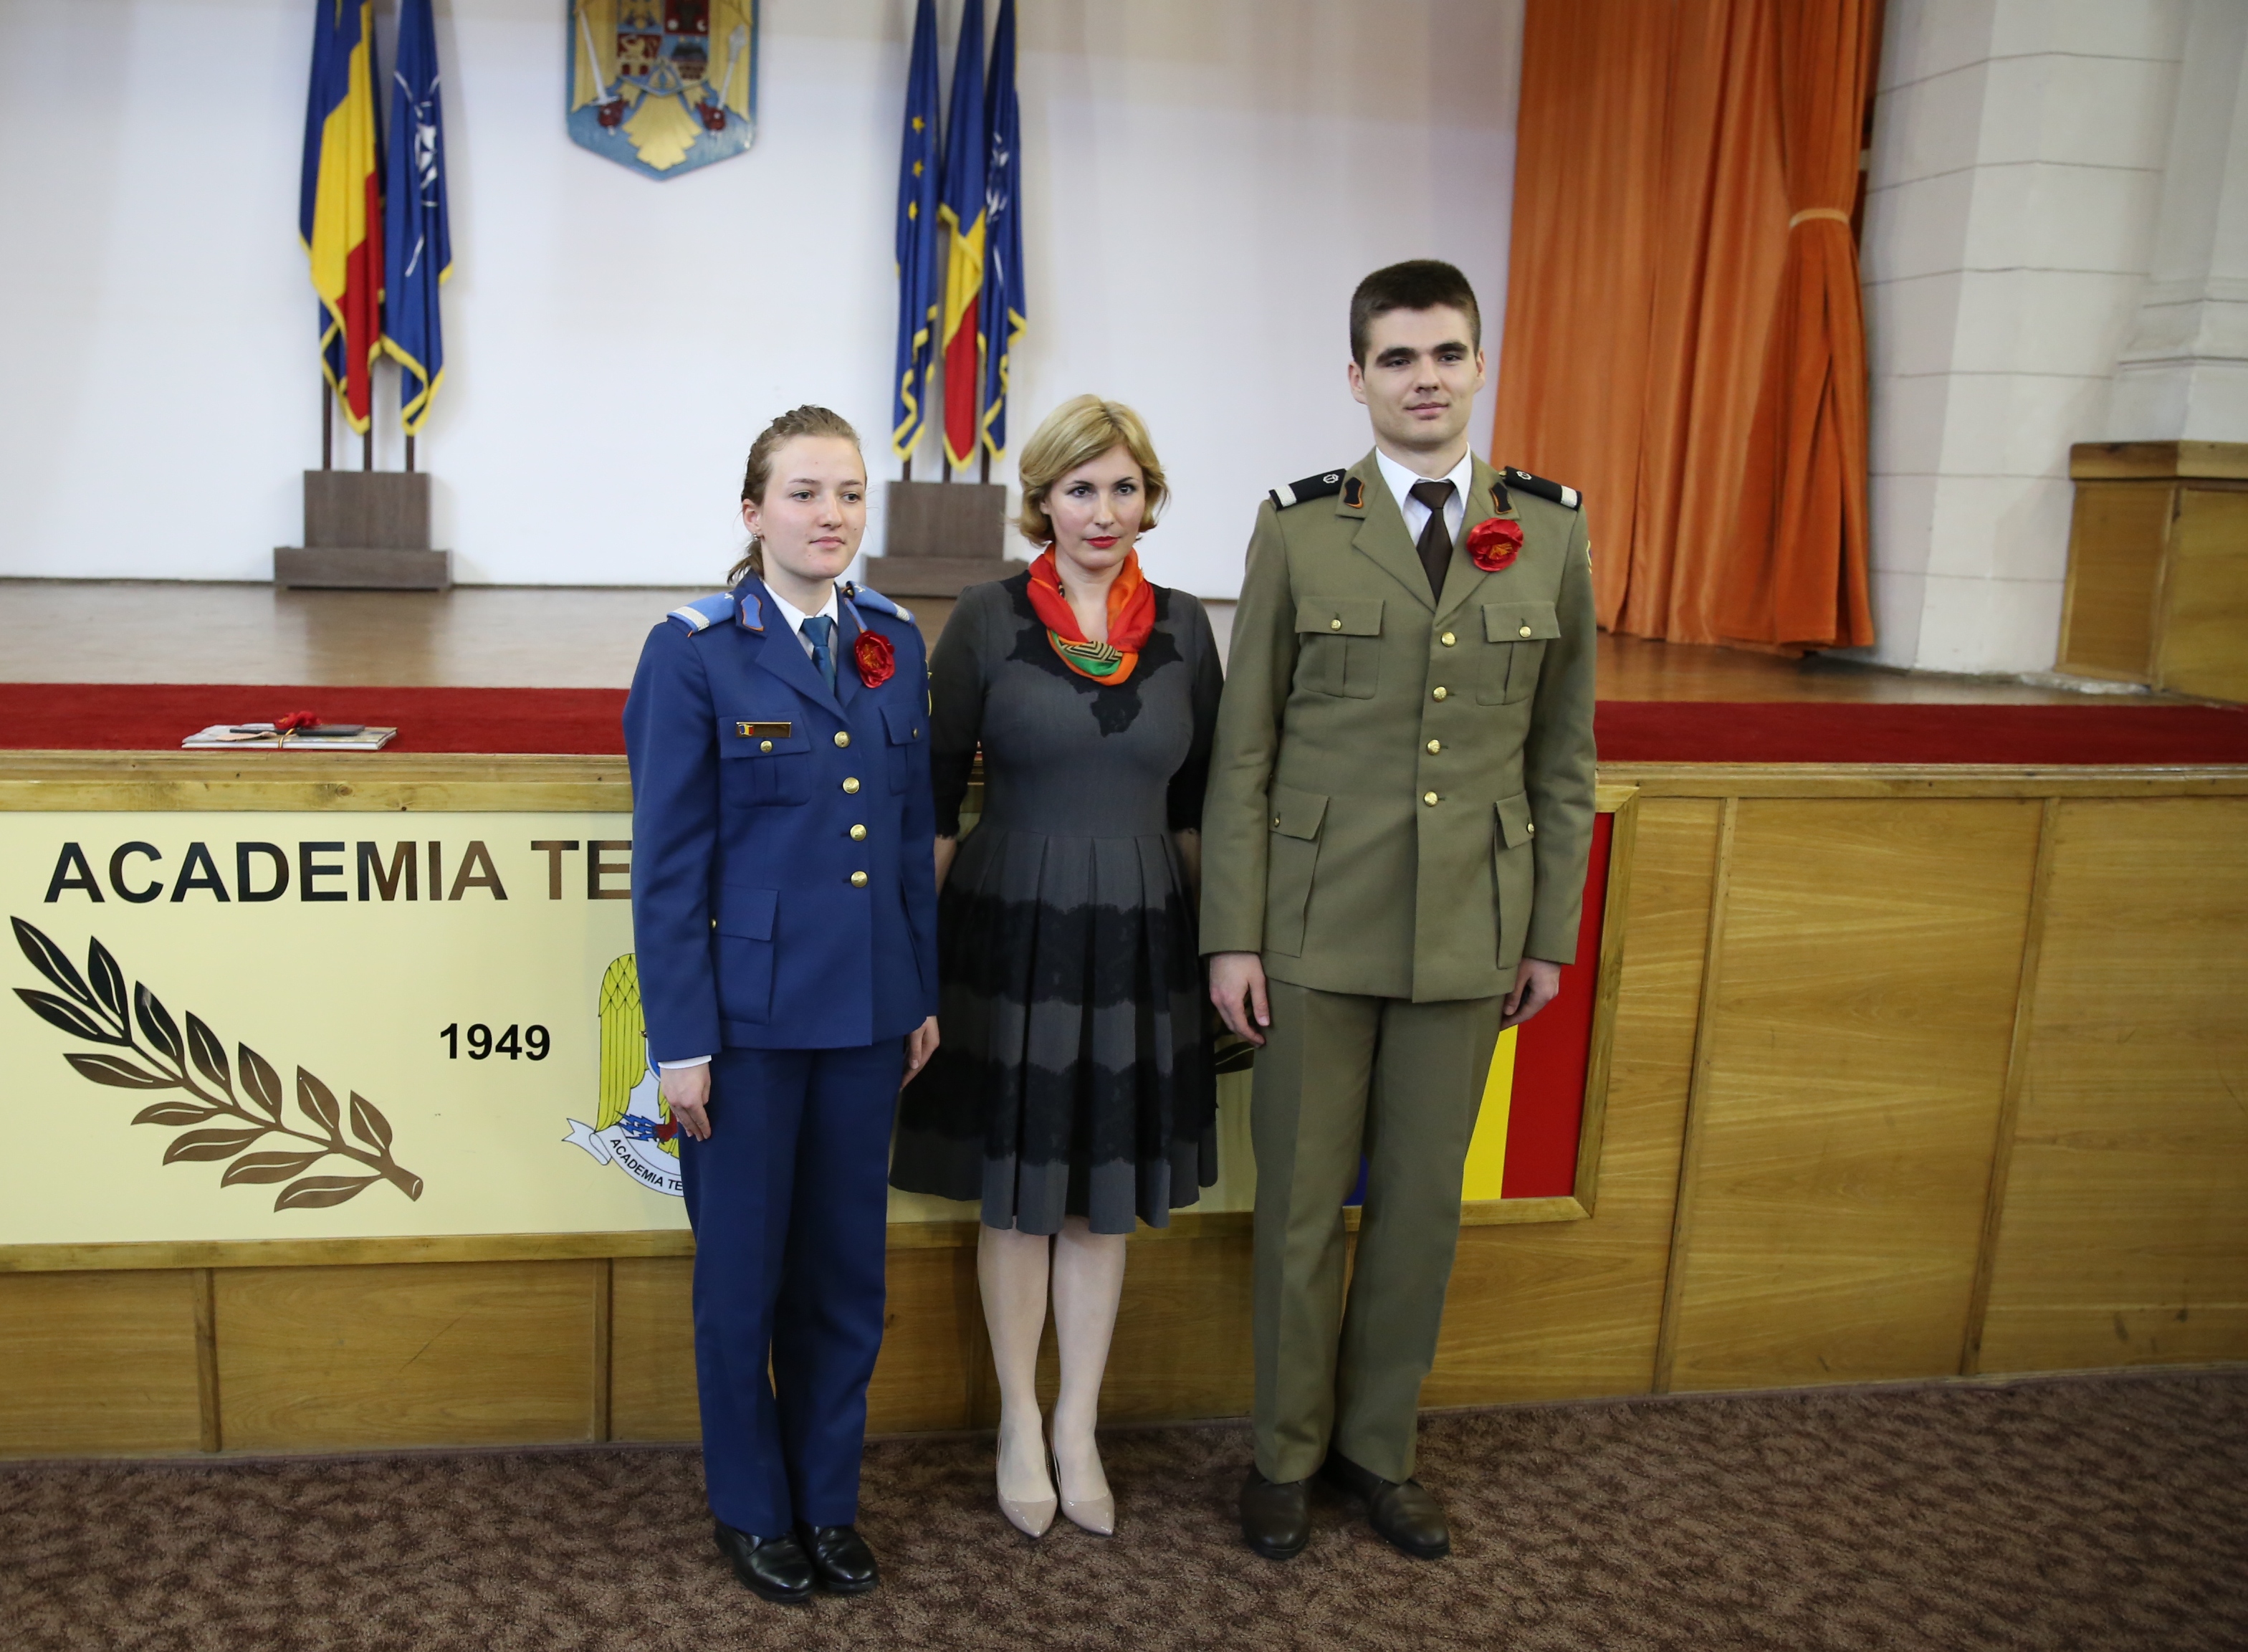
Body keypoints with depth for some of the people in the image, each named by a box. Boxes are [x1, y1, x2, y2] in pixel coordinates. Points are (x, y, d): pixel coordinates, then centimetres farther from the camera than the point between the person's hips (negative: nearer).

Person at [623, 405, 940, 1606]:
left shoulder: (894, 643, 6)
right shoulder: (696, 651, -8)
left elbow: (911, 832, 10)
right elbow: (668, 863, -9)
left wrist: (924, 994, 9)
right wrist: (680, 1038, -11)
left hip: (866, 1012, 4)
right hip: (748, 1012, -4)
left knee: (847, 1269, 14)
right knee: (742, 1273, 10)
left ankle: (830, 1496, 33)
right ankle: (752, 1507, 31)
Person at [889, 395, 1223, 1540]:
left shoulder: (1184, 627, 3)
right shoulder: (989, 618, -6)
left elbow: (1195, 802, 8)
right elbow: (937, 793, -3)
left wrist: (1215, 940, 7)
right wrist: (922, 939, -5)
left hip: (1138, 940, 3)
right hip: (1013, 930, -2)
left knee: (1106, 1196, 13)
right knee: (1017, 1192, 10)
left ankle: (1079, 1429, 30)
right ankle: (1019, 1425, 30)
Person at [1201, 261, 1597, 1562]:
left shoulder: (1552, 537, 4)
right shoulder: (1299, 531, -2)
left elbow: (1563, 757, 7)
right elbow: (1245, 750, -2)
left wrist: (1553, 934, 6)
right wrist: (1232, 936, -5)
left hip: (1468, 932, 2)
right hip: (1317, 926, -2)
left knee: (1424, 1201, 13)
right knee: (1302, 1202, 9)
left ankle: (1380, 1443, 33)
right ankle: (1290, 1450, 29)